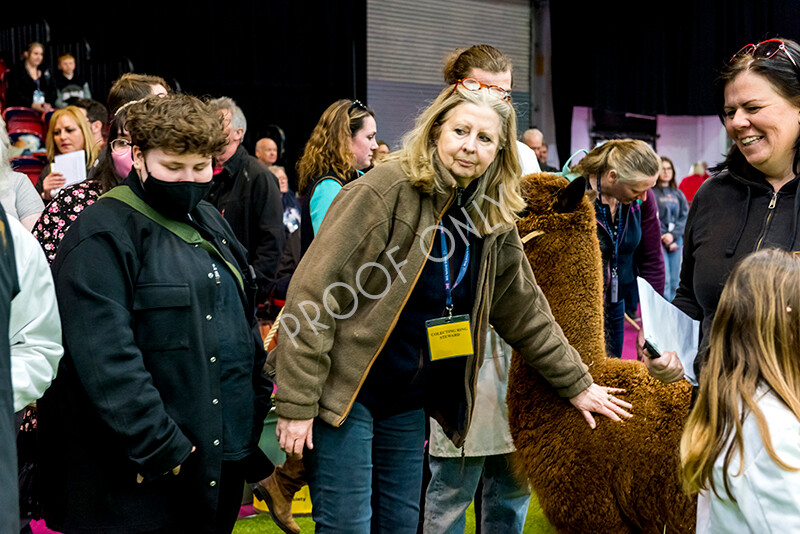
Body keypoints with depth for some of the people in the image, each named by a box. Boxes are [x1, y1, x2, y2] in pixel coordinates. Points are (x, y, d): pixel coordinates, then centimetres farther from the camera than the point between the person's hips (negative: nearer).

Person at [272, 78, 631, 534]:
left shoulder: (495, 223, 3)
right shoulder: (385, 190, -17)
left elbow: (526, 312, 16)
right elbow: (315, 293, -18)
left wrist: (577, 384, 18)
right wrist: (297, 402, -20)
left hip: (410, 400, 7)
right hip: (346, 390, -6)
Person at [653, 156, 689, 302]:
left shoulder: (678, 194, 17)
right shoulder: (651, 192, 0)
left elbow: (685, 217, 8)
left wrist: (673, 235, -9)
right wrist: (666, 240, -10)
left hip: (676, 239, 5)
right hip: (659, 240, -5)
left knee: (674, 281, 5)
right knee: (664, 280, -13)